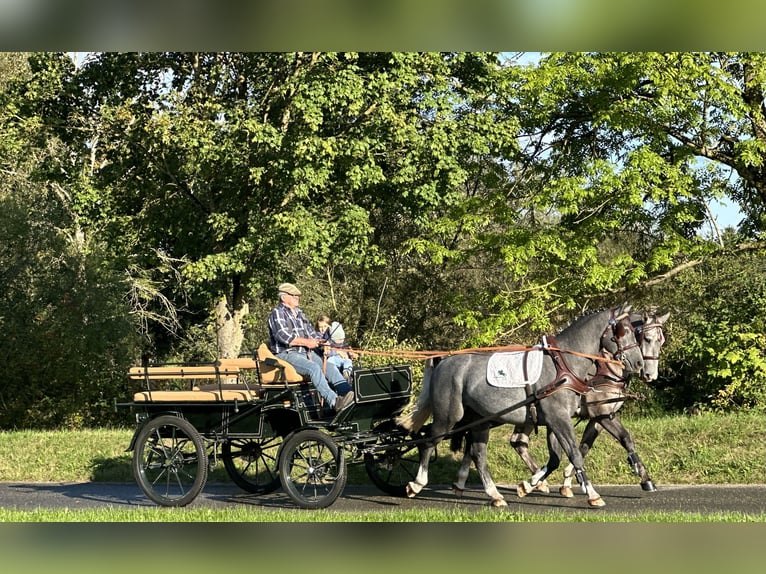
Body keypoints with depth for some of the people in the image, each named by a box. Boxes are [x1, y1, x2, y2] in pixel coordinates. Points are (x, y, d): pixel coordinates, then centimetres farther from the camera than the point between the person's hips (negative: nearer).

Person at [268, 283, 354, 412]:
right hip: (287, 354, -8)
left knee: (330, 367, -17)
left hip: (306, 353, 8)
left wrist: (320, 340, 8)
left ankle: (348, 393, -34)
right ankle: (334, 402, -46)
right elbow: (283, 336, -15)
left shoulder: (299, 313, 25)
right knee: (314, 368, -33)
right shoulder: (277, 313, -1)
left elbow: (311, 332, 29)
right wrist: (306, 342, -15)